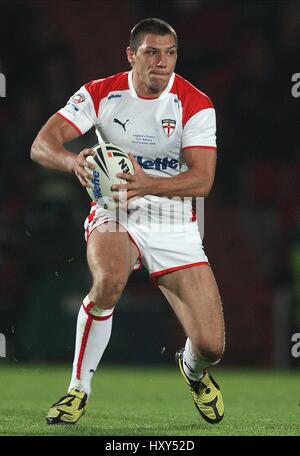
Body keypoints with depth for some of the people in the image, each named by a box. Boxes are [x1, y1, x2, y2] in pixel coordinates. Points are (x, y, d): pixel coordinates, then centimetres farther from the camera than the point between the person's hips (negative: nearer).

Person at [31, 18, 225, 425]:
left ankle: (193, 369, 33)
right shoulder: (100, 94, -6)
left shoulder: (195, 104, -9)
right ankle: (79, 388, -16)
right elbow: (42, 145, -14)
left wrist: (148, 184, -35)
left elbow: (202, 179, -17)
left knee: (210, 346, -9)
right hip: (114, 213, -1)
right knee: (110, 279, -38)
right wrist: (73, 160, -37)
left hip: (174, 224, 1)